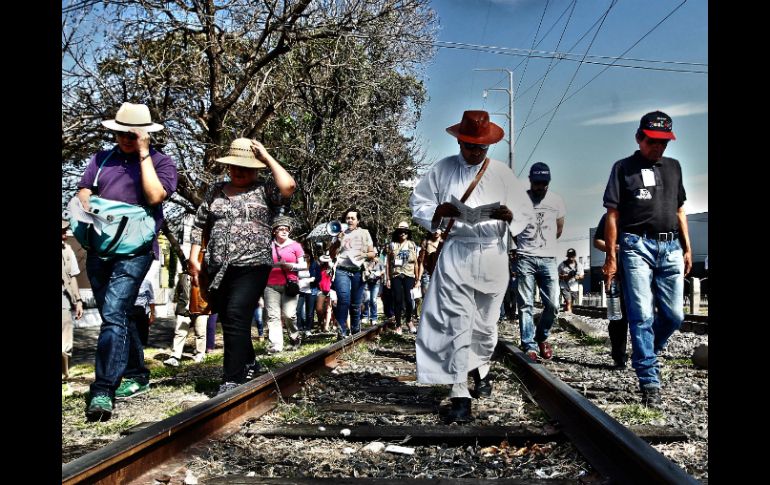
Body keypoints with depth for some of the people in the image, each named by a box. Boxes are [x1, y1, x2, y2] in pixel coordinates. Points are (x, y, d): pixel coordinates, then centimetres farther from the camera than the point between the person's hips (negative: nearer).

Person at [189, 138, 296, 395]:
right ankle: (249, 365, 33)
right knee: (230, 322, 13)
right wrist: (194, 259, 8)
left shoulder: (264, 189, 3)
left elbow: (288, 186, -18)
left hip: (251, 267, -5)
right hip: (217, 269, 5)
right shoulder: (216, 190, 14)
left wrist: (267, 158, -7)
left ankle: (232, 380, -13)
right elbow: (199, 225, 16)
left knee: (236, 320, -16)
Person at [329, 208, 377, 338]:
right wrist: (338, 241, -3)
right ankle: (343, 332, -14)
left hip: (358, 272, 1)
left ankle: (356, 331, 15)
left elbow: (372, 253, 13)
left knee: (356, 304, 1)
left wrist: (364, 255, -8)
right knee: (344, 300, -17)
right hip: (342, 271, -1)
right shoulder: (341, 234, 14)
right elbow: (332, 255, 12)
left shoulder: (364, 233, 14)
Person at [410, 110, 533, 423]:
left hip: (493, 256, 2)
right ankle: (460, 395, -4)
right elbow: (417, 203, 7)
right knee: (456, 325, -9)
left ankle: (481, 368, 42)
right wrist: (438, 211, -14)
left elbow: (525, 212, 9)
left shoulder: (502, 173, 10)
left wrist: (508, 215, -15)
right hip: (456, 254, -2)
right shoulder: (442, 169, 7)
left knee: (486, 323, 12)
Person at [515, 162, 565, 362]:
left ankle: (542, 337, 23)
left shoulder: (556, 200, 7)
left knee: (552, 304, 0)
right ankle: (529, 346, 4)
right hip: (525, 259, -2)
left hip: (548, 259, 2)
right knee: (525, 305, -1)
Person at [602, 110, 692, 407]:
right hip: (637, 246, -4)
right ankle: (649, 382, -1)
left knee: (674, 315, 3)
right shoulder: (623, 168, 5)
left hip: (671, 248, 5)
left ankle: (645, 354, 28)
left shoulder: (673, 167, 18)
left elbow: (680, 211, 22)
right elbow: (613, 215, 1)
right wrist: (611, 257, -5)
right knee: (642, 315, -6)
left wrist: (687, 248, 14)